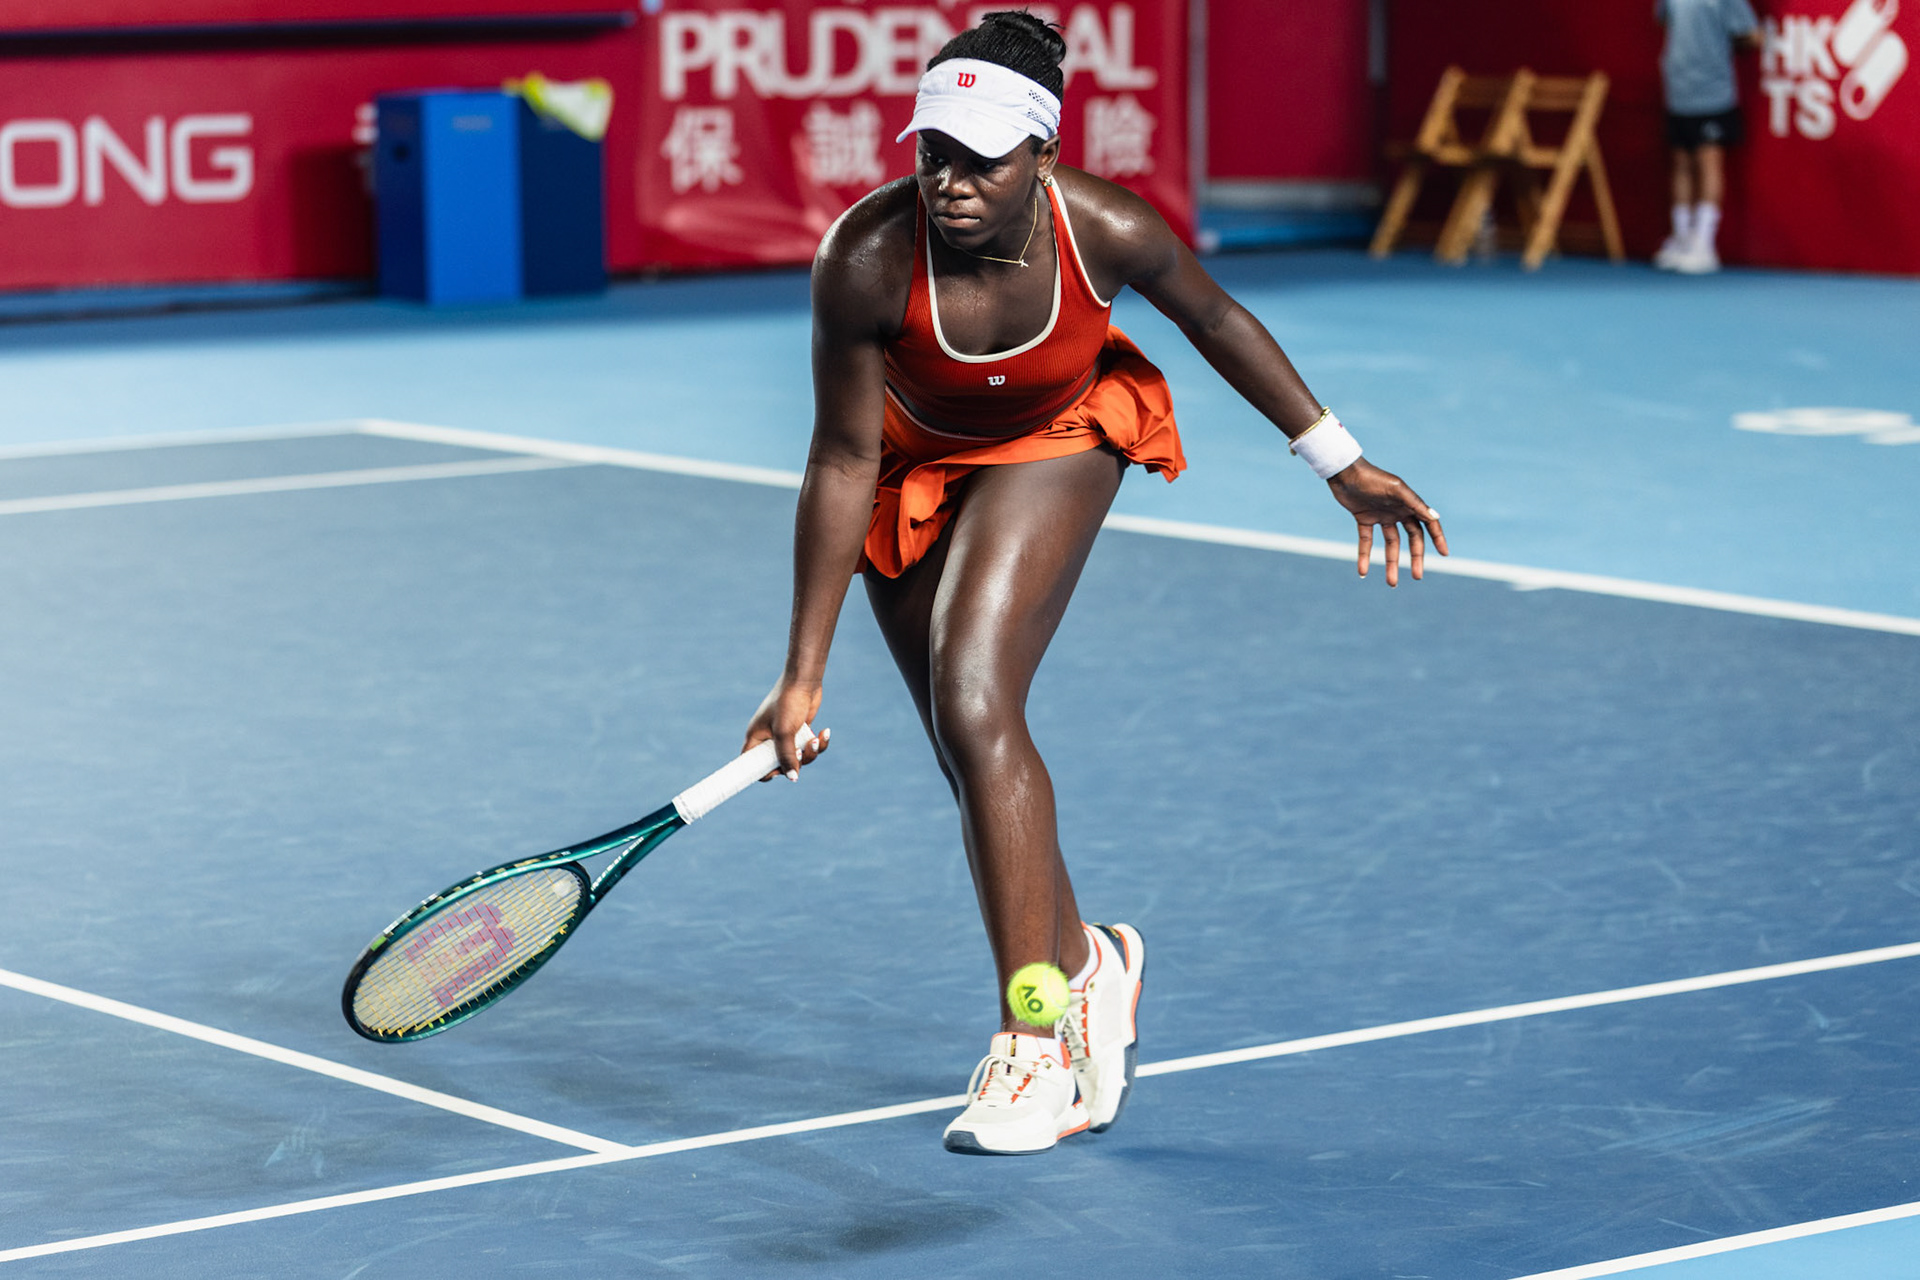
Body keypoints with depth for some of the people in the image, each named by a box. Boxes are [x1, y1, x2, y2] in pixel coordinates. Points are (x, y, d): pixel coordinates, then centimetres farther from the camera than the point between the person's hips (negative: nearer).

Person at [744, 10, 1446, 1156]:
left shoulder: (1108, 231, -31)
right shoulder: (867, 261, -34)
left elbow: (1217, 320, -8)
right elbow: (844, 463, -24)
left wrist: (1341, 460, 0)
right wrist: (803, 677, -22)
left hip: (1057, 440, -2)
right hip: (914, 464, 2)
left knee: (973, 702, -23)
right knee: (975, 759, 5)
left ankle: (1035, 1045, -20)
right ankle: (1083, 964, 33)